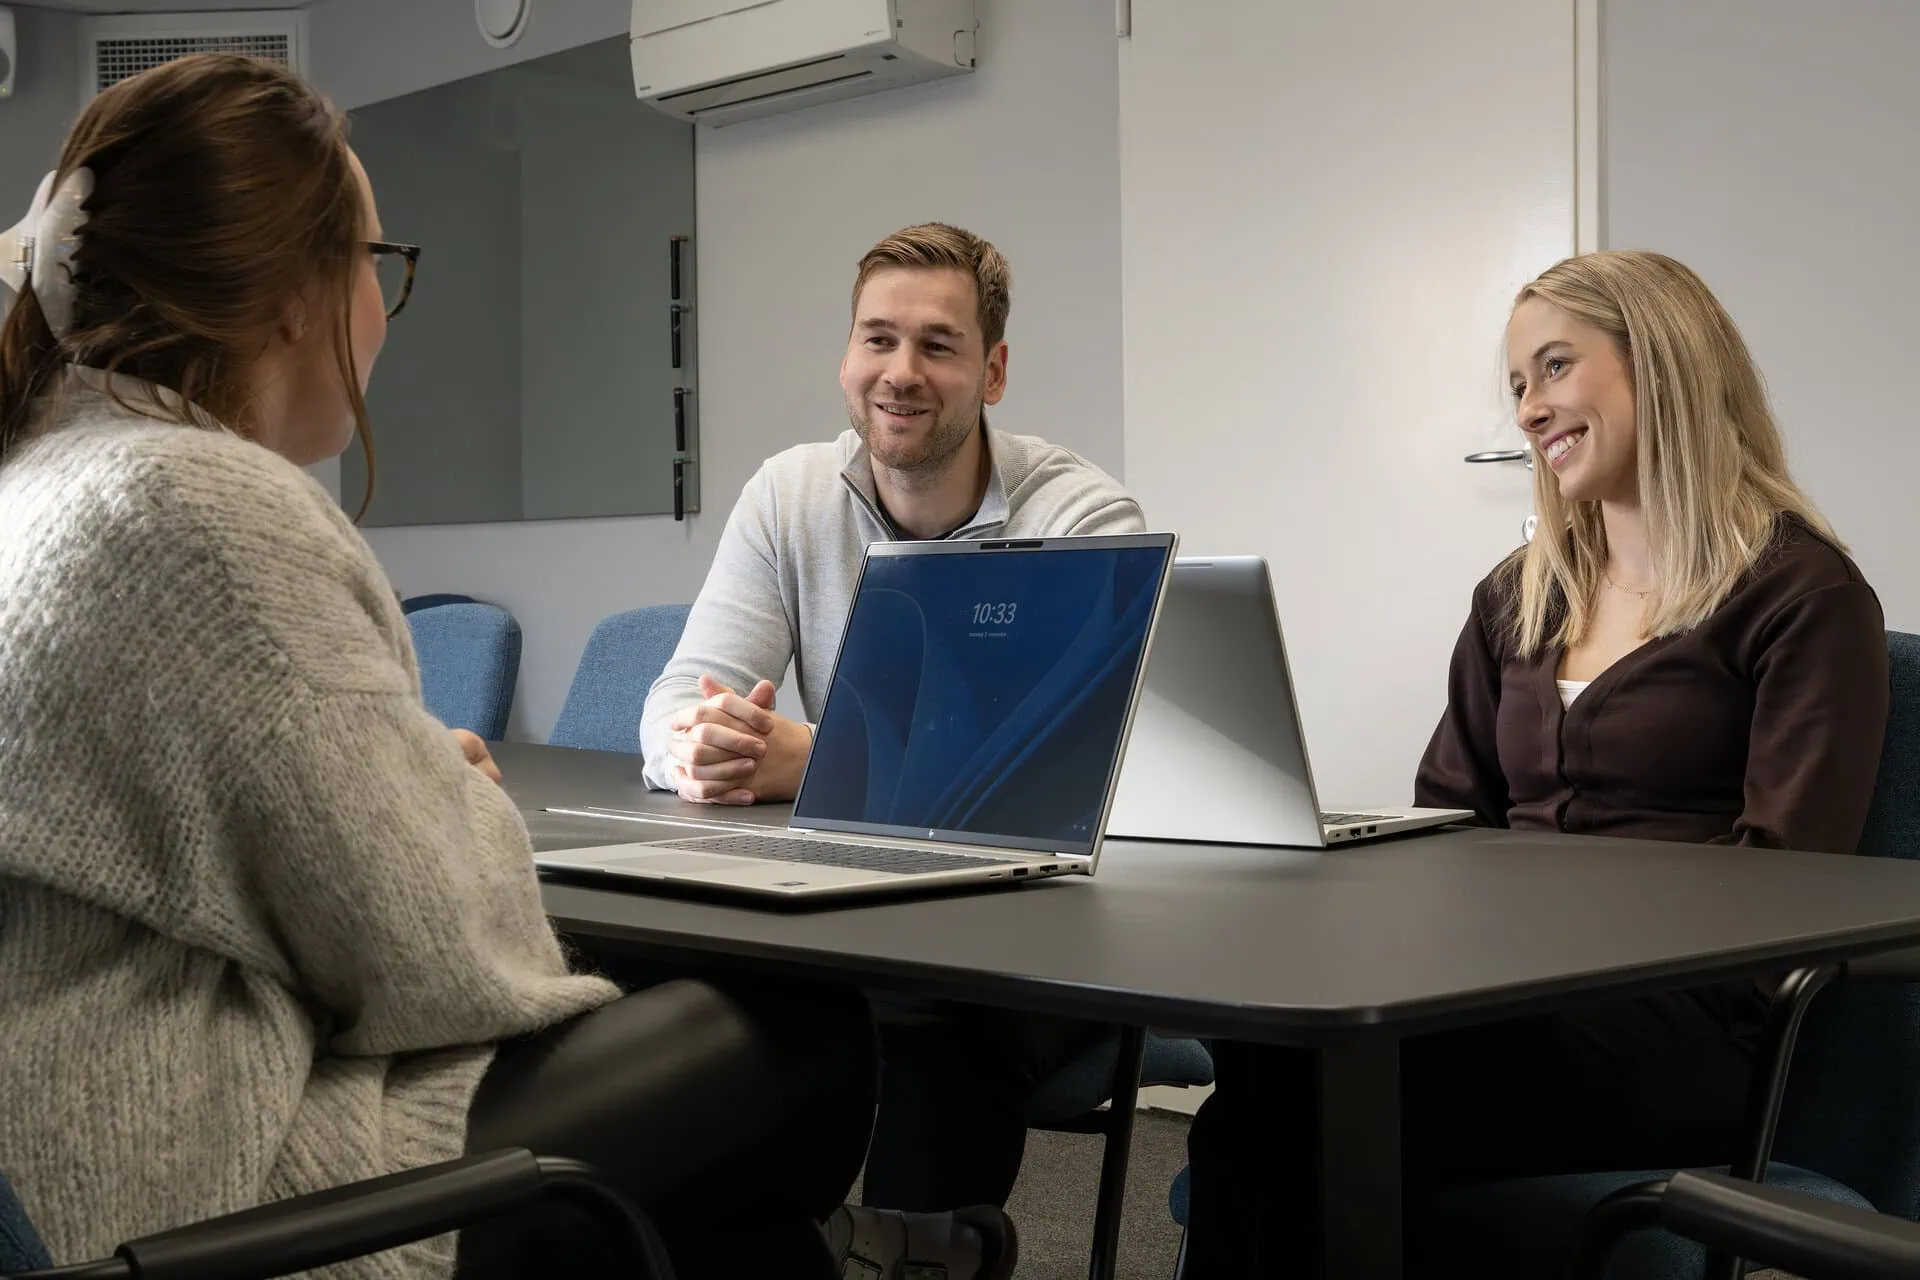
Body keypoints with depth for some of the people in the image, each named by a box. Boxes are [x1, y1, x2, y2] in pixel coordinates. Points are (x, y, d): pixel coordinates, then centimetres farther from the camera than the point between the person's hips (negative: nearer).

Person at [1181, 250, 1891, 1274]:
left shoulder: (1800, 592, 2)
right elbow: (1443, 814, 19)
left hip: (1679, 1016, -5)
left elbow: (1787, 872, -8)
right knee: (1271, 1065, -30)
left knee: (1318, 1104, -33)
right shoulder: (1519, 597, 23)